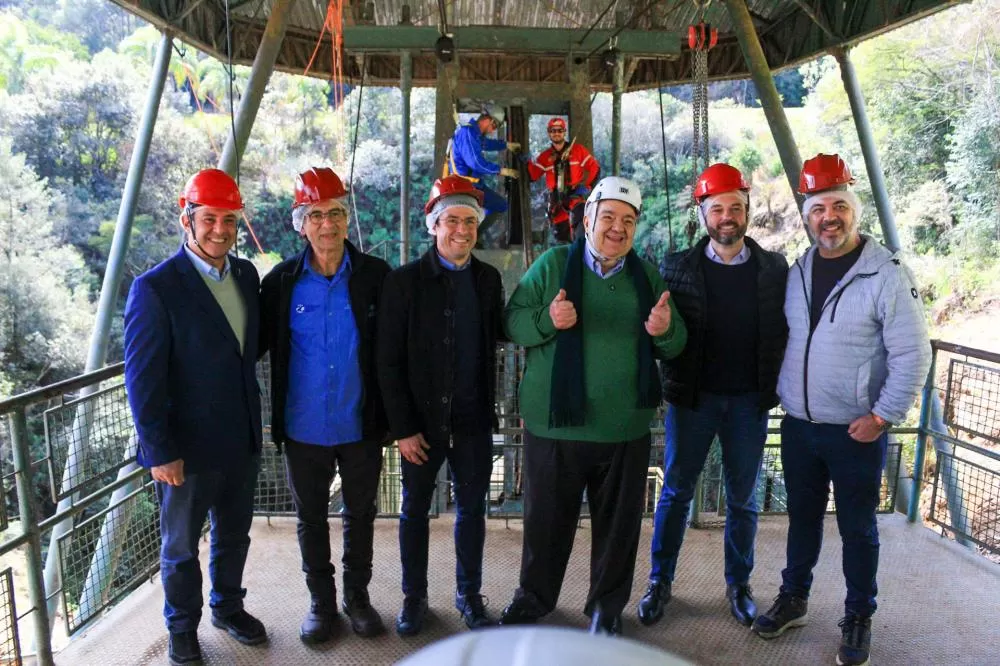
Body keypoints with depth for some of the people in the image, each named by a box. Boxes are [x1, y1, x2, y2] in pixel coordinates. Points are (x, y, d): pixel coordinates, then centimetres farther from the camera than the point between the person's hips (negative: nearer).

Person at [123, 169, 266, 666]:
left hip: (243, 440, 6)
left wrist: (254, 421, 7)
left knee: (234, 534, 22)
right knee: (181, 546, 16)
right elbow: (142, 378, -16)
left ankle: (228, 606, 45)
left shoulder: (246, 274, 2)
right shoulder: (155, 288, -17)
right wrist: (160, 452, -16)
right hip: (187, 448, -5)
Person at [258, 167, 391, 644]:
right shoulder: (281, 281, -6)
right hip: (304, 427, 1)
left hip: (361, 425, 0)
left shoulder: (376, 275, -7)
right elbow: (260, 343, 2)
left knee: (360, 514, 16)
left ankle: (357, 595, 37)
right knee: (310, 516, 16)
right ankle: (320, 601, 37)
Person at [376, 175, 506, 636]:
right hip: (422, 421, -2)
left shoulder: (488, 279, 3)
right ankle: (414, 597, 32)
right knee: (415, 511, 13)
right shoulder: (404, 281, -8)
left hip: (474, 420, 3)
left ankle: (469, 594, 33)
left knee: (472, 510, 14)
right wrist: (403, 428, -11)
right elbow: (389, 363, -8)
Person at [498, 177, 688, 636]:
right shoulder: (552, 264, -3)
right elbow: (512, 322, -5)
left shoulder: (647, 275, 6)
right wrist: (546, 320, -25)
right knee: (546, 520, 14)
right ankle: (534, 596, 38)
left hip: (625, 429, 2)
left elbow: (675, 345, 9)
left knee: (618, 524, 16)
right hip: (554, 425, -2)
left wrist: (665, 331, -15)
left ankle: (607, 605, 38)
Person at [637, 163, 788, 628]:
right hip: (692, 398, -1)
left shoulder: (774, 269, 1)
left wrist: (771, 386, -6)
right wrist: (673, 381, -13)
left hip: (749, 401, 1)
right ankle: (660, 582, 24)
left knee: (743, 499, 14)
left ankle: (739, 584, 31)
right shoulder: (677, 267, -3)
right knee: (676, 492, 9)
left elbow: (783, 331, 2)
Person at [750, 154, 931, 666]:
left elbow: (912, 354, -12)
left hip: (857, 432, -4)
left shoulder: (887, 273, -12)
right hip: (798, 426, 5)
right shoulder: (798, 271, 5)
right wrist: (781, 394, 9)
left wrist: (882, 417, -14)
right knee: (802, 518, 19)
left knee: (858, 529, 11)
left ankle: (858, 619, 31)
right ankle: (793, 599, 37)